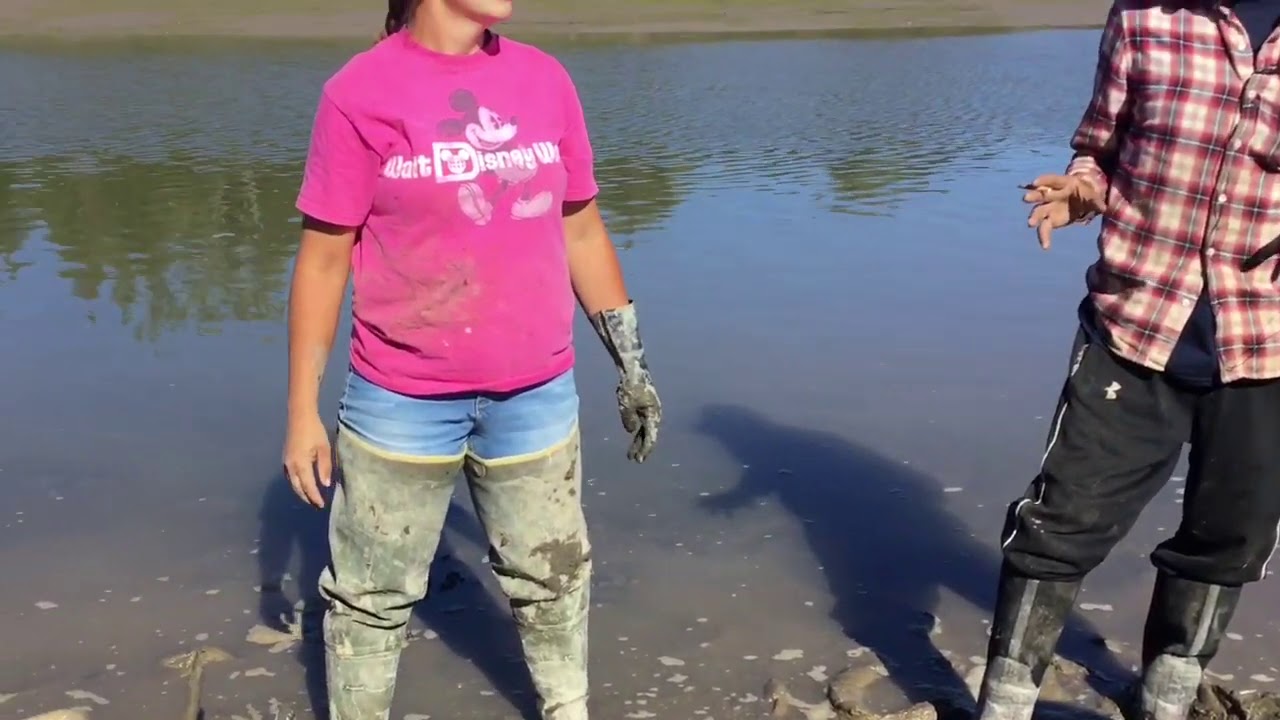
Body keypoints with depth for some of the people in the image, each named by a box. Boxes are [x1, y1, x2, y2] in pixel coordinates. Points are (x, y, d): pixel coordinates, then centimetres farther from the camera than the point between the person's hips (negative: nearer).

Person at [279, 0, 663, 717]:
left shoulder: (546, 79, 2)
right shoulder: (360, 92, -10)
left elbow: (582, 232, 9)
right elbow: (323, 260, -6)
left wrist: (632, 362, 10)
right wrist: (303, 411, -6)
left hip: (537, 394, 4)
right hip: (402, 400, -3)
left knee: (553, 577, 17)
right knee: (374, 595, 11)